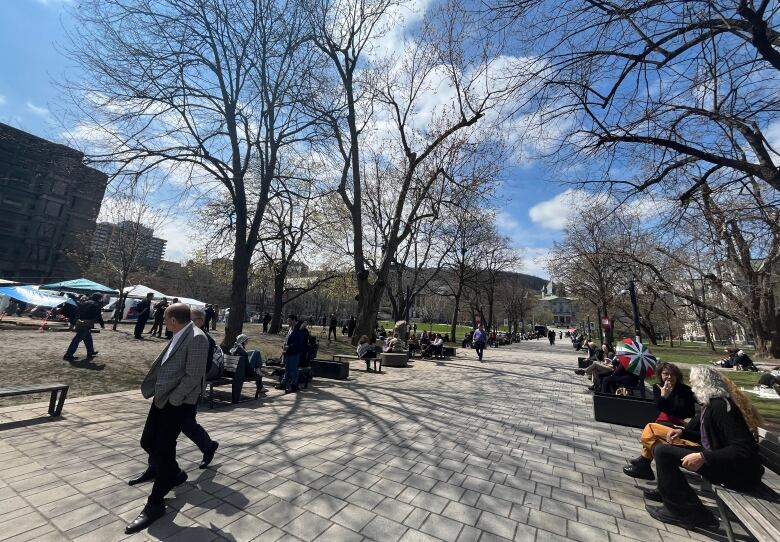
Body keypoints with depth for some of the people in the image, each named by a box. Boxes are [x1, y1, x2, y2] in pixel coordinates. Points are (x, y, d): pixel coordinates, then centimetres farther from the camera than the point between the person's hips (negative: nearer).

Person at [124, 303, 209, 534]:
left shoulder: (196, 338, -23)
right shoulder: (179, 335, 7)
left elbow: (193, 376, -24)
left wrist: (173, 399, -17)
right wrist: (159, 392, 15)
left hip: (177, 402, -10)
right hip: (162, 397, 10)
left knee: (164, 449, 1)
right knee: (148, 441, 20)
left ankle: (155, 504, 20)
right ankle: (171, 474, 46)